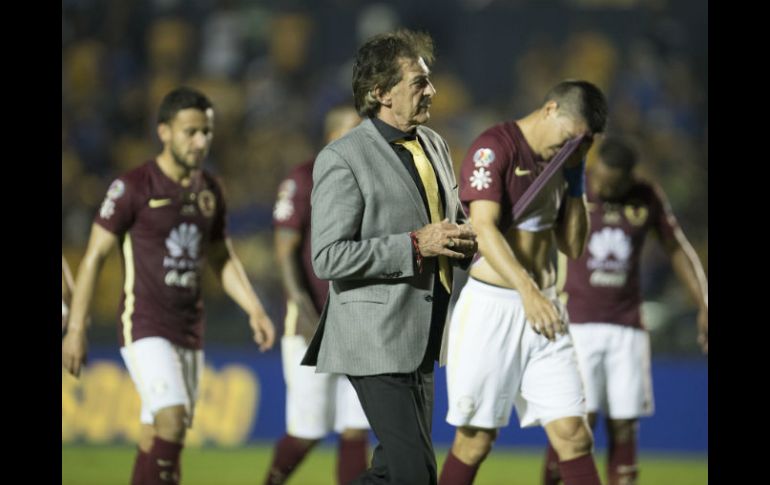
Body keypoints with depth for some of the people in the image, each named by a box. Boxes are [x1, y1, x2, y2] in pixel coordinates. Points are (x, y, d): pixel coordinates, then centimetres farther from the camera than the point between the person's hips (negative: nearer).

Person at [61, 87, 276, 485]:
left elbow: (223, 260, 22)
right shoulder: (133, 187, -9)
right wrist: (76, 329, -10)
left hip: (189, 330, 6)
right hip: (144, 328, -6)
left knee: (156, 438, 6)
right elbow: (94, 257, -7)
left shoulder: (208, 190, 10)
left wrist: (254, 310, 9)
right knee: (172, 419, -22)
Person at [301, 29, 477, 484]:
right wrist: (416, 245, -21)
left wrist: (464, 239, 1)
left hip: (424, 338, 8)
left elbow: (453, 220, 26)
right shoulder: (342, 159, -12)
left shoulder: (434, 144, 12)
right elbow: (328, 258, -18)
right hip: (378, 340, -8)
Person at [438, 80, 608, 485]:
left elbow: (573, 247, 16)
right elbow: (484, 230, -22)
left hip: (540, 308, 6)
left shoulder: (558, 160, 13)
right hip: (491, 305, -6)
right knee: (476, 439, 0)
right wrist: (528, 291, -35)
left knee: (574, 435, -1)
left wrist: (576, 176, 5)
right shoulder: (494, 147, -10)